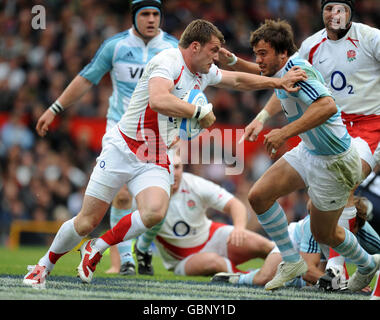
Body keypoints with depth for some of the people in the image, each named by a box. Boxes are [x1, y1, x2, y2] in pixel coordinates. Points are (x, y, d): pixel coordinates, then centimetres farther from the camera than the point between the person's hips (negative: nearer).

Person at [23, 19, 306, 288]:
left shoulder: (204, 72, 12)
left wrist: (279, 82, 25)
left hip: (157, 162, 6)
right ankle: (44, 266, 18)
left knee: (154, 213, -25)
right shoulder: (168, 61, -15)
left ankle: (96, 250, -4)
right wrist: (200, 112, -23)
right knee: (87, 221, -7)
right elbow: (159, 100, -32)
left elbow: (237, 80, 29)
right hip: (123, 148, -6)